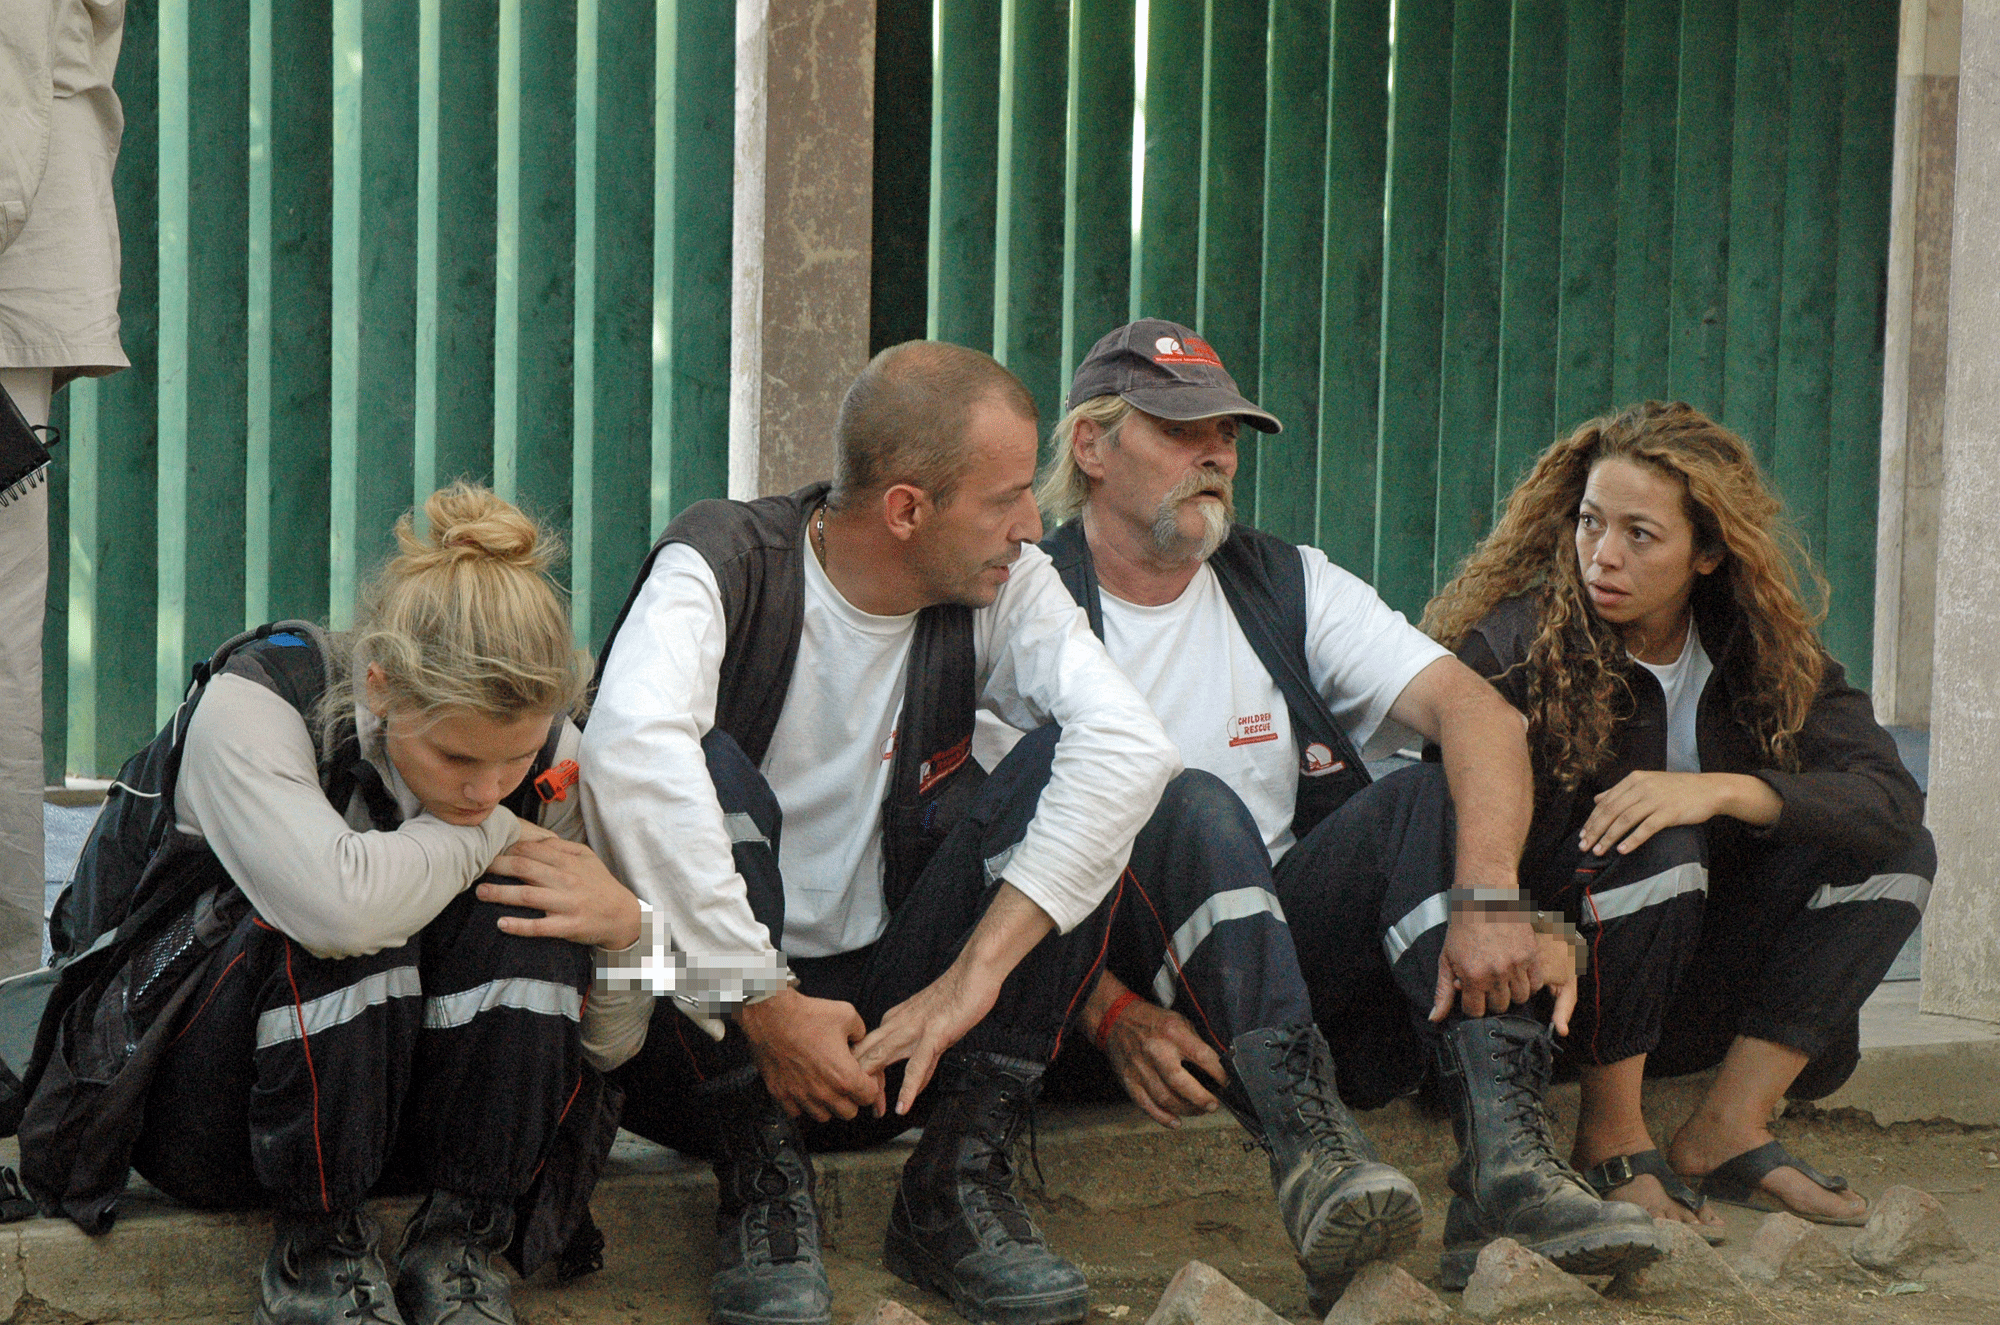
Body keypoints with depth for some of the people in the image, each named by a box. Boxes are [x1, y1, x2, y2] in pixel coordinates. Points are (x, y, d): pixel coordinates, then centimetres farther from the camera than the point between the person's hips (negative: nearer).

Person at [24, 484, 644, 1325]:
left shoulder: (552, 751, -8)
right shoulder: (251, 706, -22)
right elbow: (340, 900, -43)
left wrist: (625, 922, -23)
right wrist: (491, 834, -24)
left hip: (413, 1111, 4)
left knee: (523, 907, -24)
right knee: (347, 932, -34)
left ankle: (457, 1242, -14)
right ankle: (316, 1254, -17)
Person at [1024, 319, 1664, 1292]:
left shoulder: (1291, 586, 9)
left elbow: (1477, 711, -6)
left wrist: (1489, 899, -26)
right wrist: (1109, 1010, -28)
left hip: (1296, 944, 4)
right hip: (1120, 977, -4)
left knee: (1444, 794, -18)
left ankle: (1504, 1164, -35)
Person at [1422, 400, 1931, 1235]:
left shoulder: (1761, 651, -1)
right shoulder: (1519, 642, -14)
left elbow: (1891, 797, -14)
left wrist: (1719, 790, -29)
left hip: (1687, 998, 5)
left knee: (1894, 856, -9)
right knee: (1652, 846, -32)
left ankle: (1726, 1130, -13)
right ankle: (1611, 1141, -17)